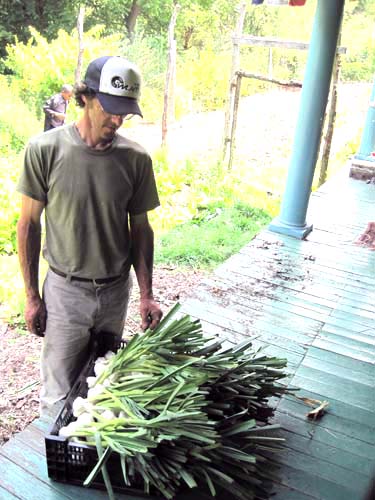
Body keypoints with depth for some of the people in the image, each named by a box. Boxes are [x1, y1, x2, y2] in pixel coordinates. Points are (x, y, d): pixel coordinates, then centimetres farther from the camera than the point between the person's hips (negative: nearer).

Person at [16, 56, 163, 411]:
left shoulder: (136, 159, -6)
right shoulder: (45, 149, -13)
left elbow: (140, 229, 2)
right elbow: (29, 224, -5)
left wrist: (146, 295, -2)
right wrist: (32, 297, -4)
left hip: (116, 290, 3)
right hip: (66, 291, -2)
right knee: (61, 394, 7)